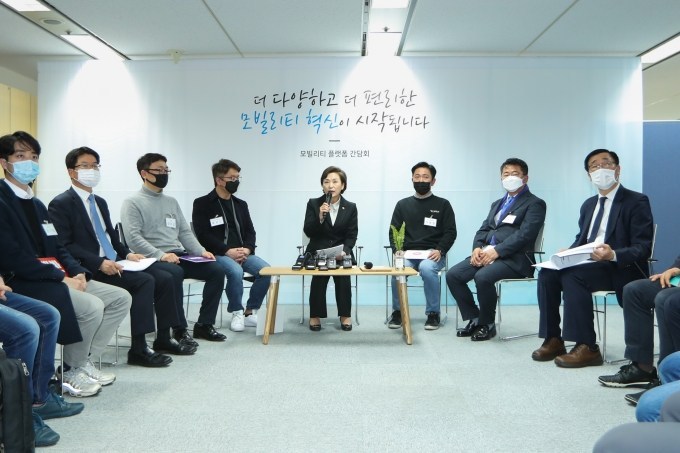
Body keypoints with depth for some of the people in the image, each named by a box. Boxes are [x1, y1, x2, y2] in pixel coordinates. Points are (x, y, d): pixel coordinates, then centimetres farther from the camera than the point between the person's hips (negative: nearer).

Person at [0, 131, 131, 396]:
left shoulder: (37, 205, 18)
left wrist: (77, 272, -3)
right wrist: (61, 278, -20)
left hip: (53, 277, 9)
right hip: (22, 283, -9)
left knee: (121, 298, 2)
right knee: (92, 306, -28)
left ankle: (84, 361, 7)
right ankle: (71, 372, -4)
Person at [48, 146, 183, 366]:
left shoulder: (100, 202, 20)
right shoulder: (61, 204, -6)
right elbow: (63, 246, -15)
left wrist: (127, 254, 1)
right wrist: (100, 263, -24)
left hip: (113, 262, 8)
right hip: (89, 270, -8)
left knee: (164, 279, -6)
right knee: (144, 280, -27)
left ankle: (164, 338, 5)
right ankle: (138, 349, -22)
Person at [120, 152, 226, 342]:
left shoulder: (172, 202, 21)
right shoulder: (133, 203, 1)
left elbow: (185, 232, 18)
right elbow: (133, 237, -12)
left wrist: (201, 251, 0)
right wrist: (161, 255, -25)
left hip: (179, 255, 7)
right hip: (152, 259, -6)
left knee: (216, 270, -13)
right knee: (175, 273, -37)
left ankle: (204, 324, -6)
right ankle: (180, 330, -26)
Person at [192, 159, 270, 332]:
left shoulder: (241, 204, 18)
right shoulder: (202, 204, 1)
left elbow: (250, 232, 13)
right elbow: (202, 235, -9)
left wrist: (247, 249, -9)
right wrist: (227, 251, -19)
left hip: (242, 252, 5)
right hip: (216, 254, -5)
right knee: (236, 271, -36)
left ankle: (250, 311, -4)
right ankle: (237, 313, -12)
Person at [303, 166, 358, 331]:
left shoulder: (350, 207, 3)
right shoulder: (313, 203, 1)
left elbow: (352, 235, 0)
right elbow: (308, 232, -6)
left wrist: (344, 251, -19)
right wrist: (320, 216, -23)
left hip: (342, 252, 1)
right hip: (318, 252, -1)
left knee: (343, 276, -27)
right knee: (319, 274, -29)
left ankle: (345, 315, -7)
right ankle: (315, 315, -12)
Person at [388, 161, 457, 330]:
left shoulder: (443, 204, 9)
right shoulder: (402, 204, 15)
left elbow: (450, 232, 3)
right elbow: (393, 232, 11)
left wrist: (440, 250, -15)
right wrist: (397, 251, -8)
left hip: (432, 254, -2)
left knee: (427, 268, -36)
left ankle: (433, 313, -17)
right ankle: (397, 312, -9)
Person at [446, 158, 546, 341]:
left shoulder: (534, 204, 2)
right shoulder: (497, 204, 26)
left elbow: (524, 235, -13)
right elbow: (483, 229, 18)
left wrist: (497, 251, -22)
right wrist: (477, 248, -4)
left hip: (514, 258, -7)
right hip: (486, 253, 7)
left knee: (483, 277, -34)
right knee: (452, 275, -13)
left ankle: (487, 324, -11)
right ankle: (475, 319, 0)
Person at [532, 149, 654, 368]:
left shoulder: (637, 202, -4)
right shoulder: (589, 204, 19)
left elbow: (643, 248, -12)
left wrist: (613, 255, -32)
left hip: (620, 269, -7)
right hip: (588, 263, 7)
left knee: (572, 275, -32)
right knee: (547, 273, -19)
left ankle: (587, 347, -26)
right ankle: (553, 340, -13)